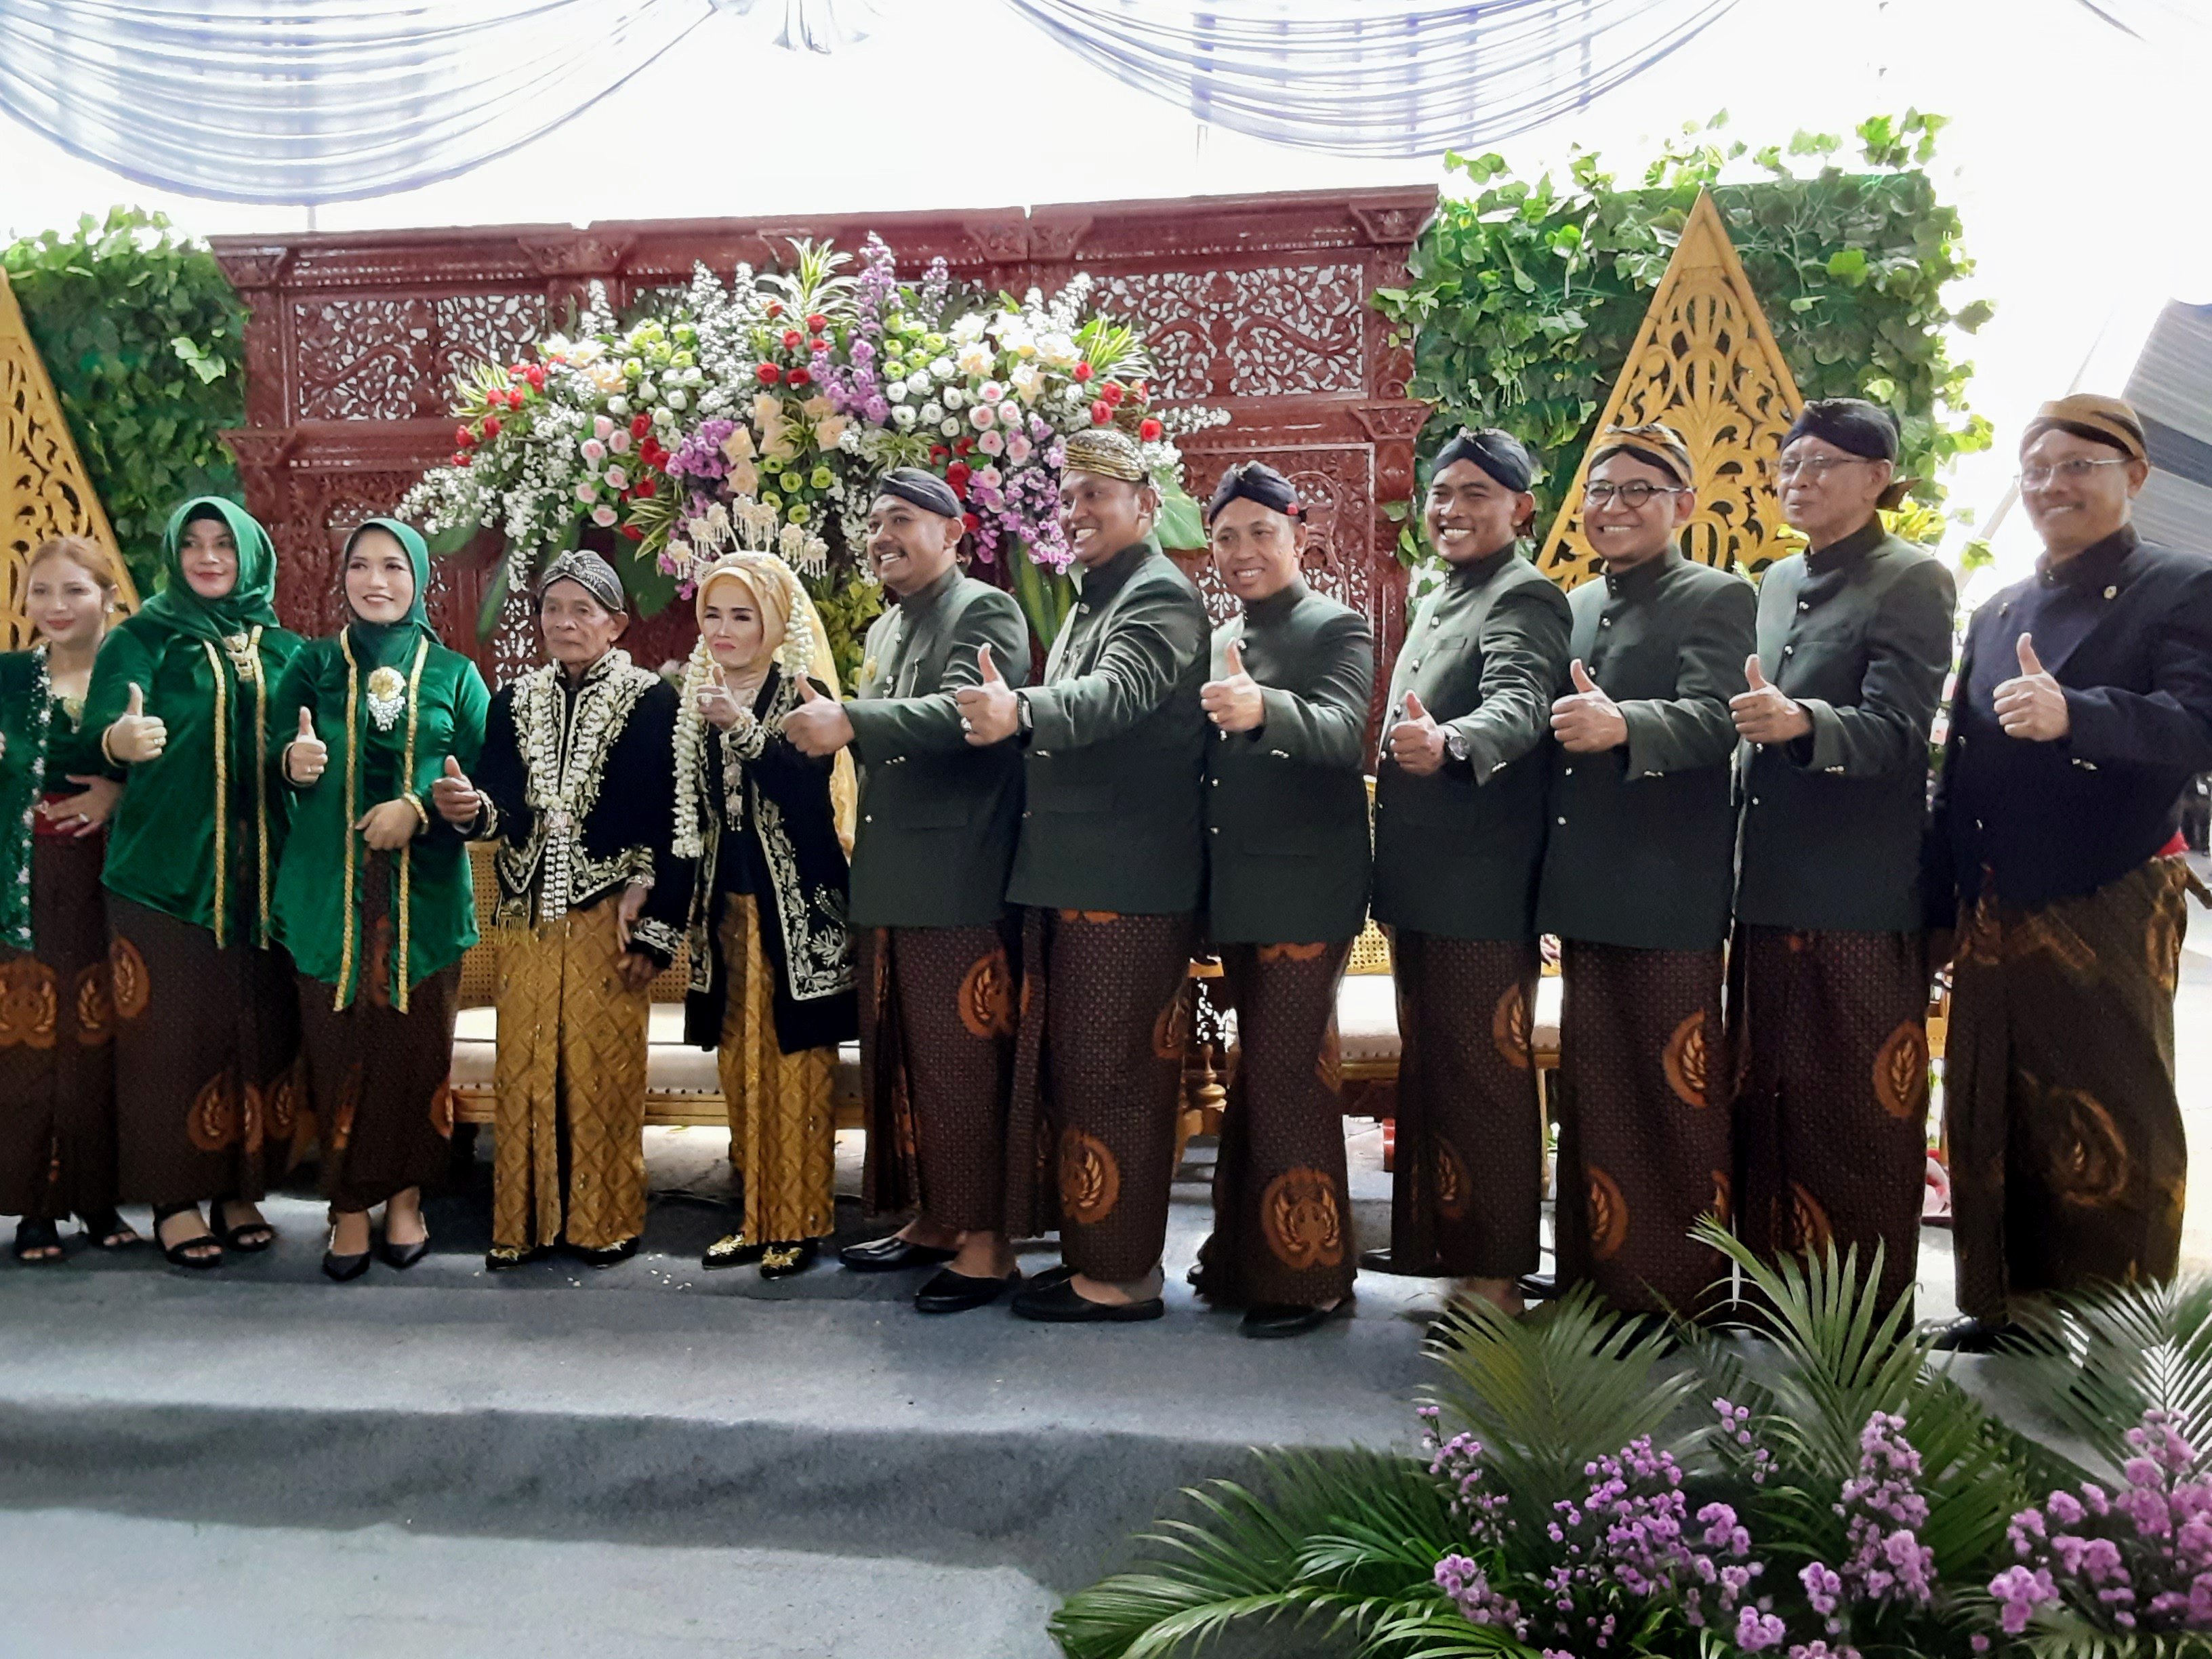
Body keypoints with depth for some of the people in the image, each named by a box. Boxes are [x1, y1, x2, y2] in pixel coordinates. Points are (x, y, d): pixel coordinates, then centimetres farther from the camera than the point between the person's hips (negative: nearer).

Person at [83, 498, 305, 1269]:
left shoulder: (285, 650, 14)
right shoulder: (141, 639, 5)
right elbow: (104, 725, -10)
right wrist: (119, 742, -34)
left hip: (263, 871, 3)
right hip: (168, 867, -3)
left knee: (261, 1026, 3)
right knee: (176, 1029, -2)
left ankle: (241, 1189, 15)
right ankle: (176, 1198, 9)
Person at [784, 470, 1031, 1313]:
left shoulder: (985, 611, -5)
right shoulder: (884, 630, 21)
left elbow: (962, 712, -22)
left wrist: (852, 721, -29)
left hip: (958, 886, -8)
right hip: (887, 885, 9)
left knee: (961, 1062, -5)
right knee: (898, 1060, 13)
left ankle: (986, 1242, 4)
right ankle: (932, 1219, 25)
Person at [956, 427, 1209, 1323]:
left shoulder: (1162, 595, -10)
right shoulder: (1089, 601, 20)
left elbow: (1116, 693, -29)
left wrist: (1021, 712, -44)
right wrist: (1011, 718, 10)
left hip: (1129, 882, -10)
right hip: (1067, 877, 10)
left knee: (1112, 1073, -3)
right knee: (1069, 1068, 15)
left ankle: (1122, 1274, 8)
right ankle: (1088, 1250, 26)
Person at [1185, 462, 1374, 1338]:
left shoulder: (1337, 628, -6)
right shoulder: (1223, 640, 15)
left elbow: (1341, 732, -26)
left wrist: (1262, 709, -42)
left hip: (1306, 894, -7)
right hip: (1240, 893, 8)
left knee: (1288, 1076, -6)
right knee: (1262, 1071, 16)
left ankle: (1308, 1274, 8)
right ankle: (1252, 1255, 29)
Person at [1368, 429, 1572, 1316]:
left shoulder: (1525, 599, -10)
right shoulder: (1433, 602, 18)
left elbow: (1519, 703, -29)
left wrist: (1446, 741, -49)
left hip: (1483, 885, -9)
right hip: (1416, 879, 9)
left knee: (1488, 1072, -2)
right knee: (1425, 1064, 16)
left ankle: (1496, 1270, 9)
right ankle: (1429, 1235, 29)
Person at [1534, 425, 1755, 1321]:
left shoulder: (1717, 598, -5)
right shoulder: (1576, 606, 17)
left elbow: (1713, 719, -21)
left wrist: (1622, 725, -39)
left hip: (1669, 893, -7)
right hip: (1585, 892, 7)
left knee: (1678, 1089, 1)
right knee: (1594, 1087, 14)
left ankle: (1687, 1288, 13)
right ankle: (1597, 1272, 26)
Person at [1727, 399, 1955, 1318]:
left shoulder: (1912, 581, -6)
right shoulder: (1777, 584, 16)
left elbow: (1895, 730, -18)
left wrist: (1799, 722, -35)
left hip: (1862, 899, -7)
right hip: (1770, 890, 7)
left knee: (1859, 1109, 0)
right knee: (1768, 1096, 13)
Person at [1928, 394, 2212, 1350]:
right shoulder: (1995, 615, 16)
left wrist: (2072, 714, -34)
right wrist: (1939, 910, 11)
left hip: (2108, 913, -5)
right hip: (1993, 919, 6)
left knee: (2111, 1124, 2)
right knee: (1991, 1118, 11)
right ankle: (1999, 1305, 25)